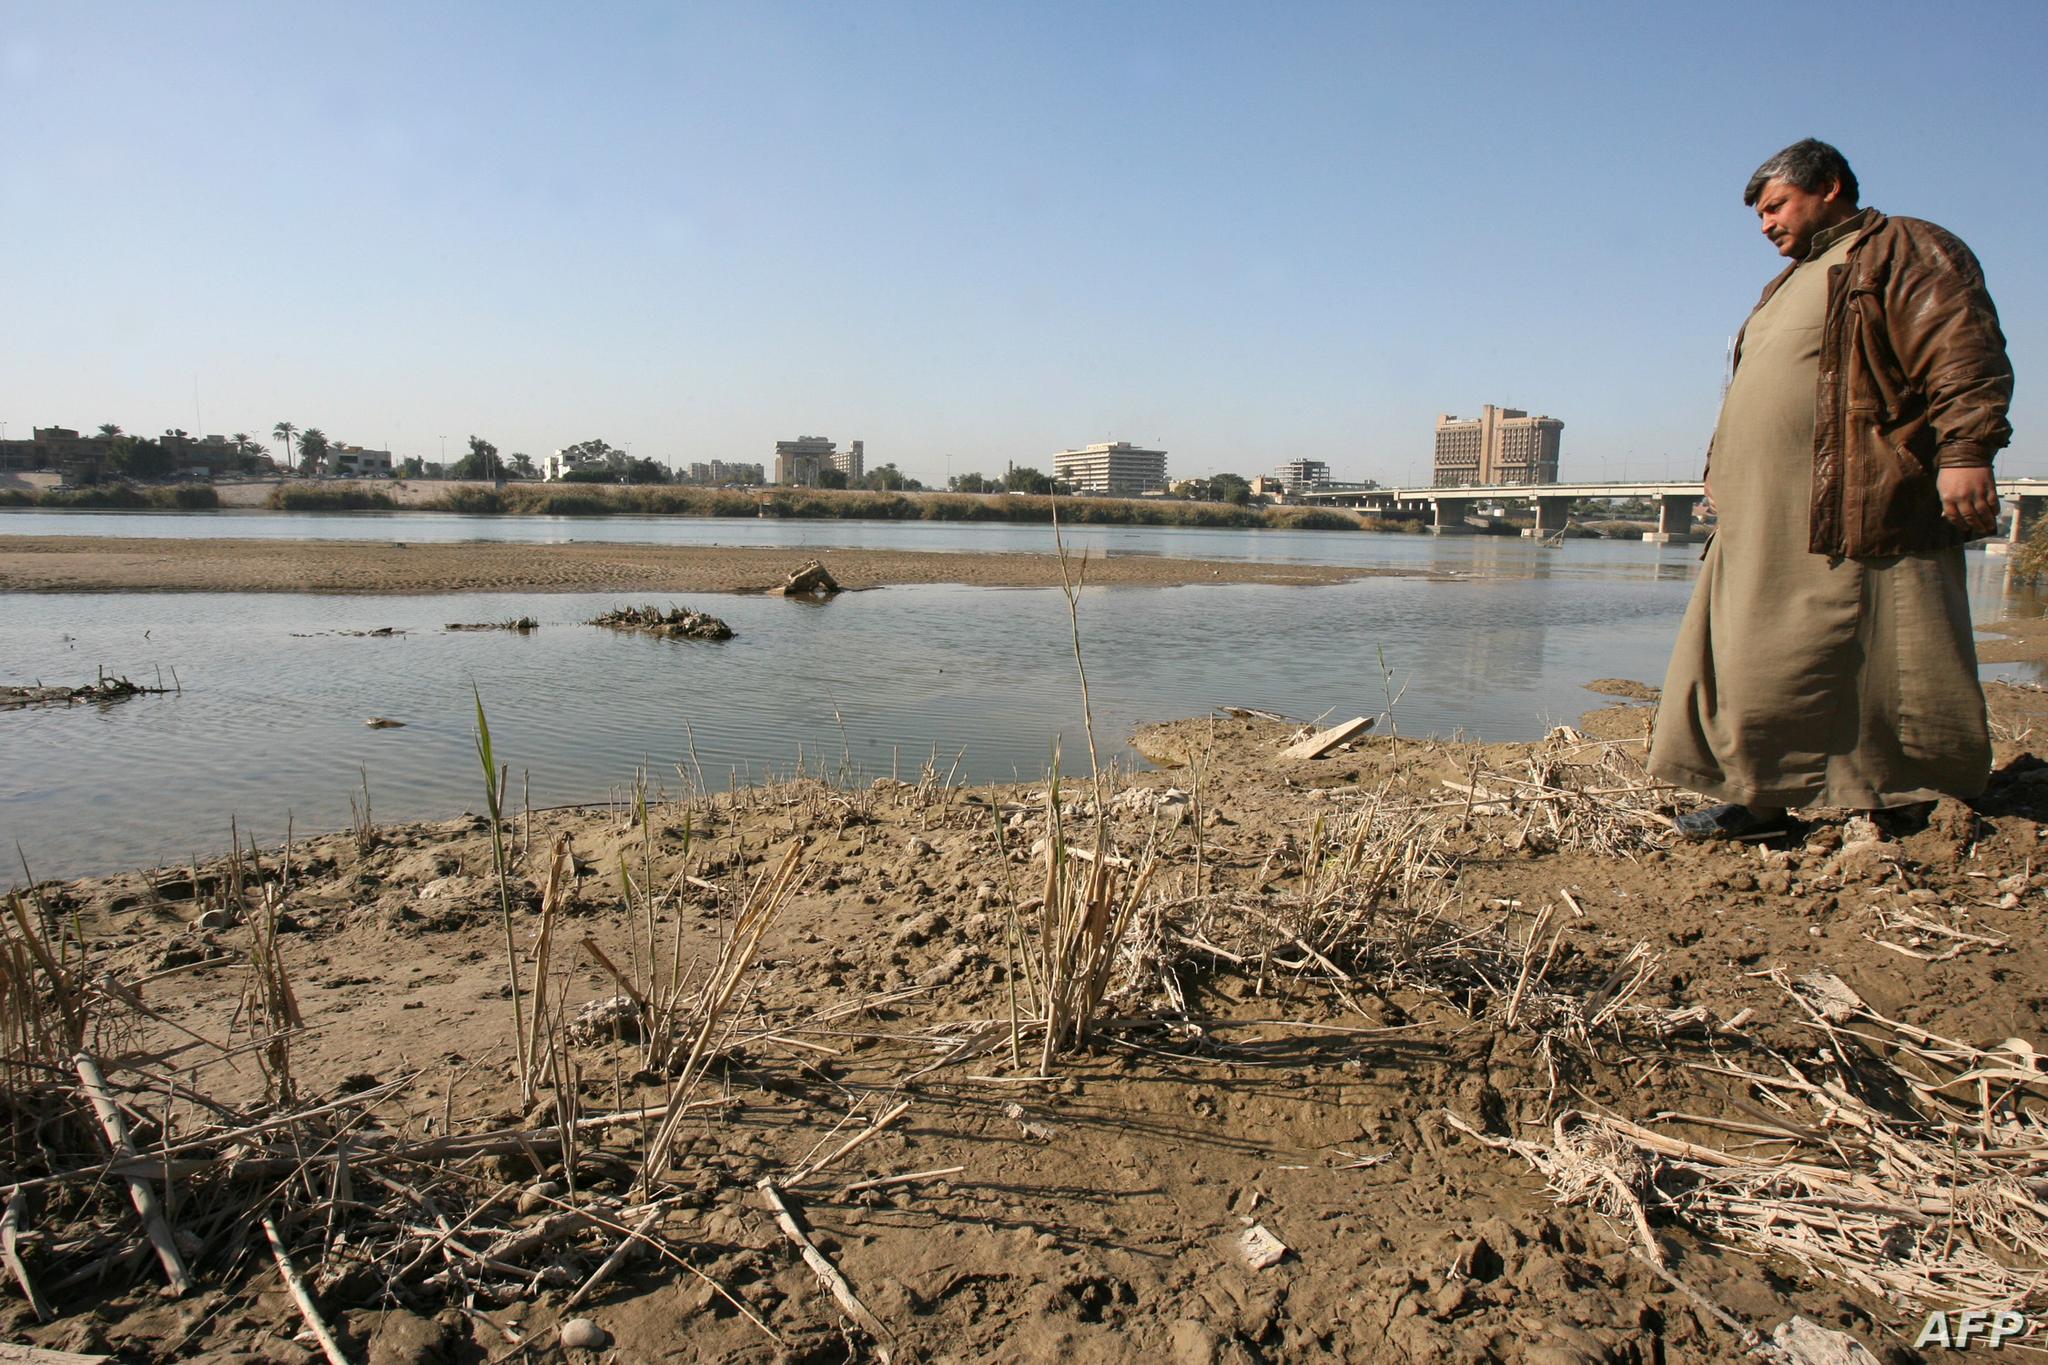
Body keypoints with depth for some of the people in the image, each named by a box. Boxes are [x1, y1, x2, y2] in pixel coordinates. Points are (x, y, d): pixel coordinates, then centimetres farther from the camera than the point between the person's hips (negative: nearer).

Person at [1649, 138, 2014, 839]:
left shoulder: (1903, 251, 0)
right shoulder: (1791, 283, 27)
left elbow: (1964, 353, -13)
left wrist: (1965, 451, -24)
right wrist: (1729, 486, 27)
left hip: (1854, 517, -9)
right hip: (1765, 526, 9)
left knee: (1871, 665, -4)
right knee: (1752, 664, 5)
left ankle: (1940, 813, 9)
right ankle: (1759, 799, 12)